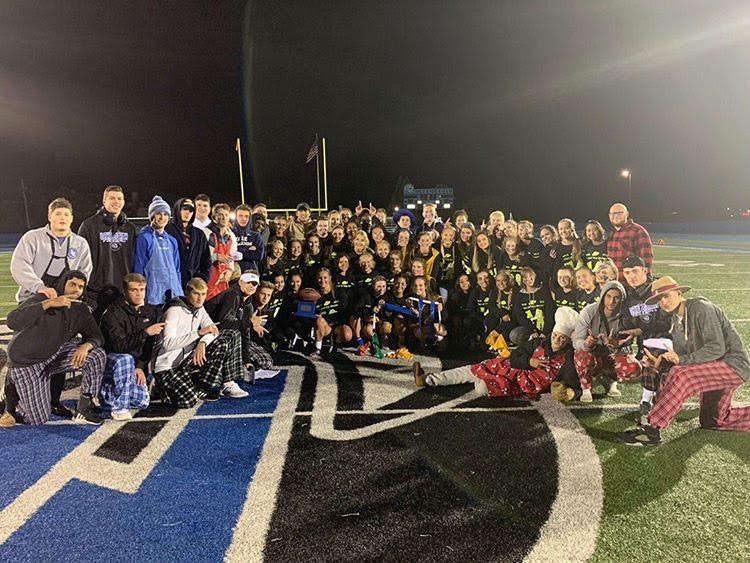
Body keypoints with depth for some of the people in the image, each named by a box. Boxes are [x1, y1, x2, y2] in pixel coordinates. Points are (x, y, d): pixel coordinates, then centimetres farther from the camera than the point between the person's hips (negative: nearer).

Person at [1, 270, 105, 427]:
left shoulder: (80, 310, -3)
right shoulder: (40, 299, -20)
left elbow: (96, 336, -2)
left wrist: (86, 346, -27)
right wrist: (48, 303, -43)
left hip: (54, 355, 5)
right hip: (26, 361, -5)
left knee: (97, 355, -16)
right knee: (38, 419, -5)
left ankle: (83, 410, -6)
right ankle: (13, 392, 25)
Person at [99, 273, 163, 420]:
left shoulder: (151, 311, 3)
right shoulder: (112, 314, -15)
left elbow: (150, 345, 5)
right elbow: (119, 346, -26)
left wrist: (140, 366, -8)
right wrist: (145, 333, -35)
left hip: (134, 365, 5)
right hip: (111, 358, -5)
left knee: (142, 402, -11)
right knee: (125, 359, -39)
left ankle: (109, 392, 19)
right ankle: (120, 408, -25)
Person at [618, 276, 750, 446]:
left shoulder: (700, 308, -17)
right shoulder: (677, 319, 8)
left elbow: (717, 348, -24)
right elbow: (680, 354, 6)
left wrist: (682, 360, -30)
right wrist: (661, 361, -13)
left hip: (733, 365, -10)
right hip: (713, 369, 10)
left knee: (679, 375, -33)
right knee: (711, 421, 20)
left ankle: (652, 431, -33)